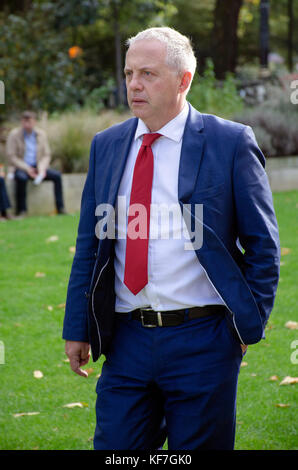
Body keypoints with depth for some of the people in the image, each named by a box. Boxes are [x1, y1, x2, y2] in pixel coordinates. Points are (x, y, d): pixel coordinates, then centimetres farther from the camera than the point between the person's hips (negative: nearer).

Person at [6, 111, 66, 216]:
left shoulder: (41, 134, 7)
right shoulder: (14, 134, -4)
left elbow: (46, 155, 8)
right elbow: (11, 156, -8)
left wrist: (42, 168, -13)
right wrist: (27, 169, -18)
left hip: (38, 168, 4)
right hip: (22, 168, -4)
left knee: (56, 175, -20)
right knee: (21, 177, -38)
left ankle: (60, 208, -18)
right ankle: (21, 210, -31)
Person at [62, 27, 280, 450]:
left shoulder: (231, 142, -3)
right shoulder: (106, 146, 10)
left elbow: (263, 245, 1)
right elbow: (89, 244, 14)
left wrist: (249, 326, -3)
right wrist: (77, 329, 10)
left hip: (202, 341, -3)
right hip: (127, 341, 4)